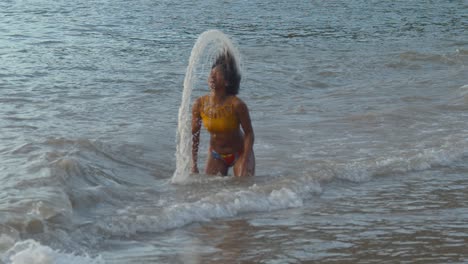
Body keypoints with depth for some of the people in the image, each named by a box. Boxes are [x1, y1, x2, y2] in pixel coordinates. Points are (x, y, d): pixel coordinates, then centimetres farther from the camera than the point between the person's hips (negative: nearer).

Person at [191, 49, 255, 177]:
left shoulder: (236, 105, -26)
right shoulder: (199, 104, -17)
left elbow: (249, 134, -17)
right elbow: (194, 135, -5)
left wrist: (245, 165, -22)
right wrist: (193, 165, -7)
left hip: (239, 153, -3)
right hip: (216, 155, 3)